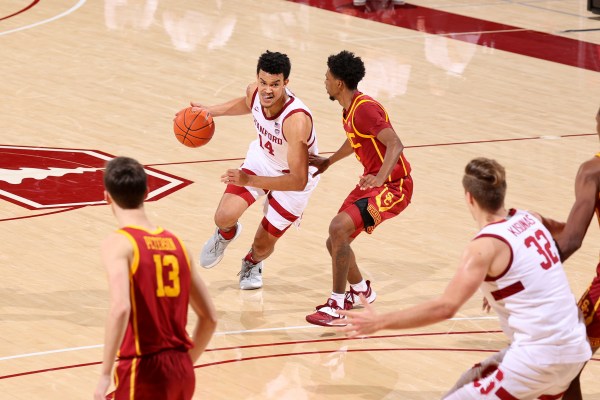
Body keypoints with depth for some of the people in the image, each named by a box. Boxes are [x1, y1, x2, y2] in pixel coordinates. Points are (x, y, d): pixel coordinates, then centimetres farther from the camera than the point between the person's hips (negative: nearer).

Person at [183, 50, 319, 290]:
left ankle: (252, 263, 44)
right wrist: (209, 112, 1)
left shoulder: (296, 121, -42)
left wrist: (249, 181, -45)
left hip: (294, 177, -4)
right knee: (225, 217, -15)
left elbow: (298, 181, -41)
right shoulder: (255, 91, -23)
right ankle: (226, 234, 25)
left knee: (263, 244, 5)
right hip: (262, 158, 4)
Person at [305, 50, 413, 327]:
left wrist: (380, 177, -48)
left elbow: (395, 144, -33)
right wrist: (329, 161, 42)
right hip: (372, 182, 10)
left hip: (394, 186, -10)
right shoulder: (349, 109, 8)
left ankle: (336, 307, -21)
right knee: (335, 242, 11)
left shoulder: (365, 109, -22)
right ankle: (360, 290, 39)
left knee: (338, 227, -26)